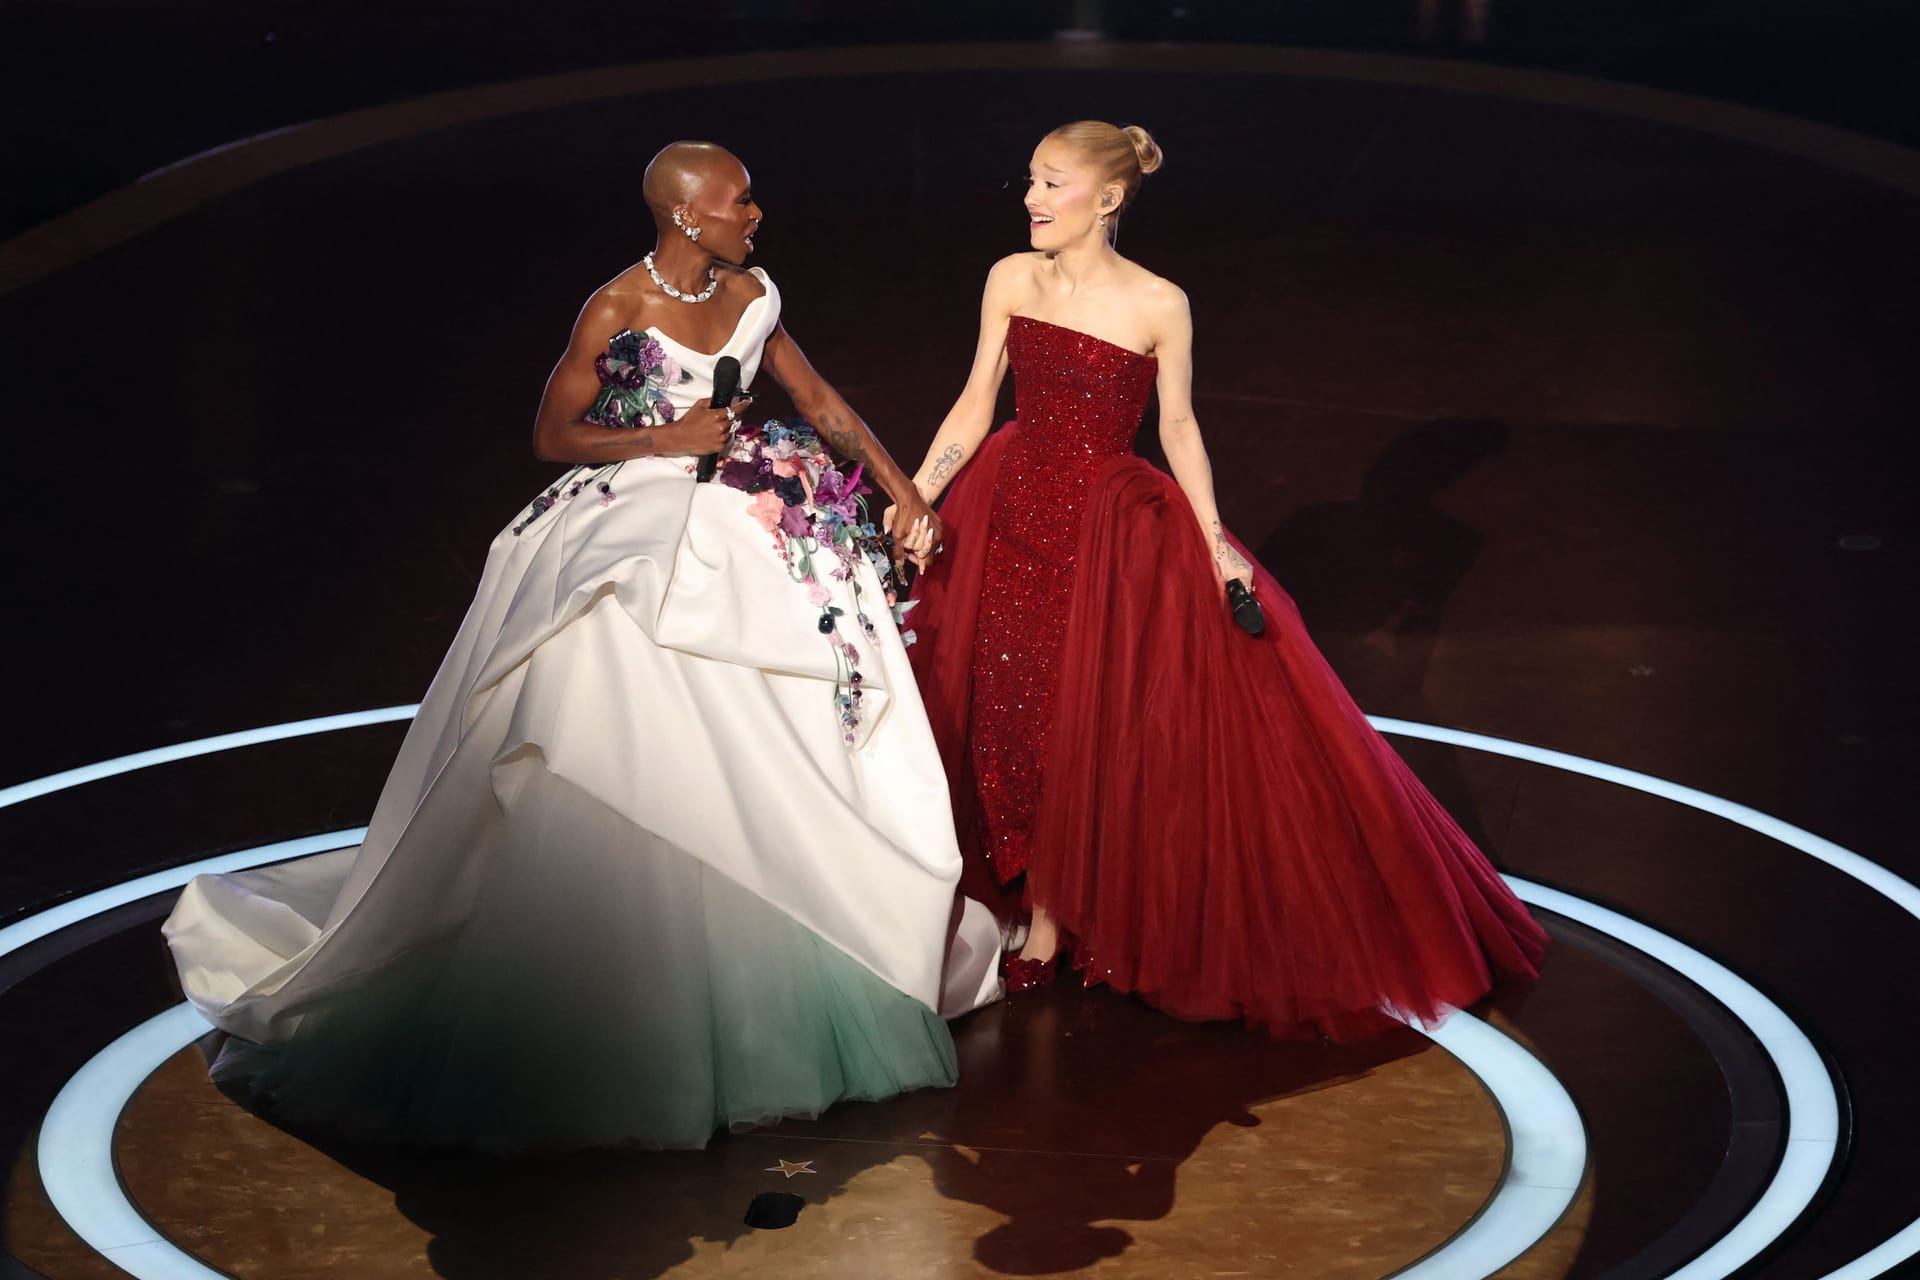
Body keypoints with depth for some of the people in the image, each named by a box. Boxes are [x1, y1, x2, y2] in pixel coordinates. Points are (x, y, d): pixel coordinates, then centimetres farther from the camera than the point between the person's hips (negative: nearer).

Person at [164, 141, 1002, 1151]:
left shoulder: (750, 296, 4)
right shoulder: (616, 310, -12)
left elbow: (820, 403, 13)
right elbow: (552, 435, -6)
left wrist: (899, 485, 7)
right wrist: (664, 440, -16)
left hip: (740, 545, 6)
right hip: (632, 552, -6)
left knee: (758, 767, 6)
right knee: (605, 778, -10)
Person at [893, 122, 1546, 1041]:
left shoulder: (1158, 306, -10)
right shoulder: (1010, 281, -1)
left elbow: (1178, 430, -2)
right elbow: (975, 405, 4)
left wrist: (1216, 547, -5)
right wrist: (917, 496, -6)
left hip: (1112, 530, -3)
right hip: (1007, 512, 3)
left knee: (1084, 711, 2)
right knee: (1000, 708, 8)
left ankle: (1050, 923, 18)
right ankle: (1034, 901, 28)